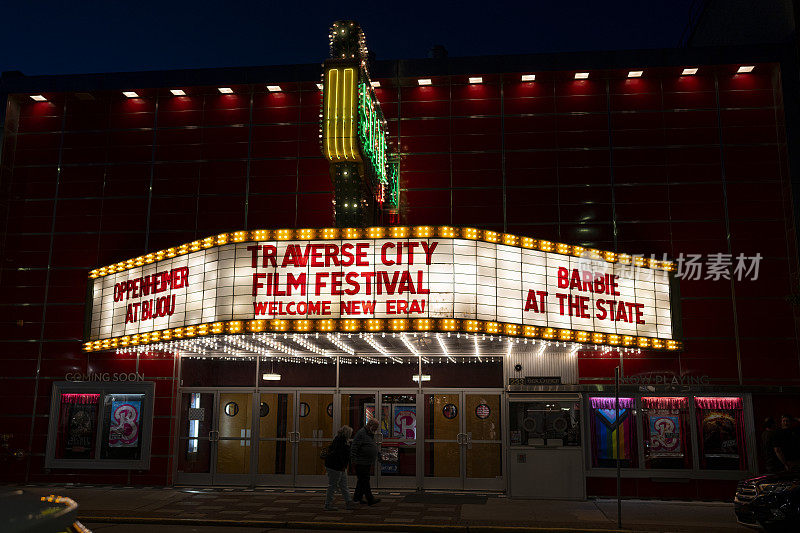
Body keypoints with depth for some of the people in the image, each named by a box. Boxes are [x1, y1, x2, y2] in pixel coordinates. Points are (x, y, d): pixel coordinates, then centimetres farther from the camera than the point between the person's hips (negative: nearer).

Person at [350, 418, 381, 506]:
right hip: (361, 463, -10)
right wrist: (353, 460, -22)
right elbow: (354, 447, -19)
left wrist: (372, 463, 28)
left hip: (367, 463, 10)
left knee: (362, 480, 13)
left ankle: (357, 497, 20)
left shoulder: (371, 434, 17)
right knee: (365, 480, -7)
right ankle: (370, 499, -7)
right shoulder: (361, 433, -13)